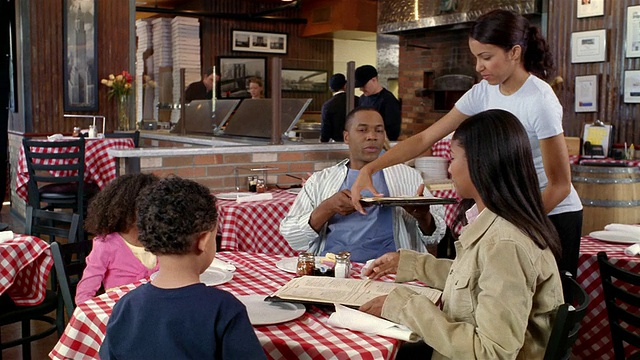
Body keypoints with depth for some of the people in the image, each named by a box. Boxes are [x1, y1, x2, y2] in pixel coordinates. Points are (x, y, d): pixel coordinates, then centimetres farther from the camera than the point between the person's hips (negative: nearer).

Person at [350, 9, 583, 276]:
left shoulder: (539, 101, -21)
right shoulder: (483, 93, -2)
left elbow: (560, 185, -16)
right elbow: (425, 138, -1)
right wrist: (369, 169, -10)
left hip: (553, 214, -5)